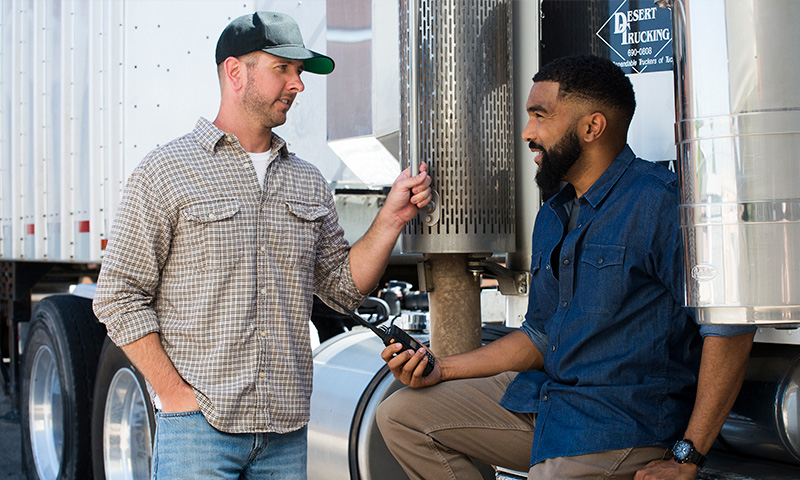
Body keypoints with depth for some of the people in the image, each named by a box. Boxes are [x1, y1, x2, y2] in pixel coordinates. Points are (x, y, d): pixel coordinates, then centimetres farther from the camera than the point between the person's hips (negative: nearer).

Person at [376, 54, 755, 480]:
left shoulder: (659, 203, -16)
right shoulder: (551, 218, 15)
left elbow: (730, 325, -22)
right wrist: (441, 369, 9)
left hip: (622, 423, -9)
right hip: (541, 396, 9)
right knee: (400, 415, 4)